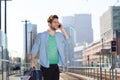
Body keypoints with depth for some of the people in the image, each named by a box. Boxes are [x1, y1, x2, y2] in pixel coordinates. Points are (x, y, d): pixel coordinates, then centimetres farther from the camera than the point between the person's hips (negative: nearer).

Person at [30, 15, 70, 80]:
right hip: (46, 66, -4)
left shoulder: (59, 35, 8)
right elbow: (34, 49, 0)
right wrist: (32, 61, -5)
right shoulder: (41, 35, -4)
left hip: (56, 66, 5)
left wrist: (62, 29, -3)